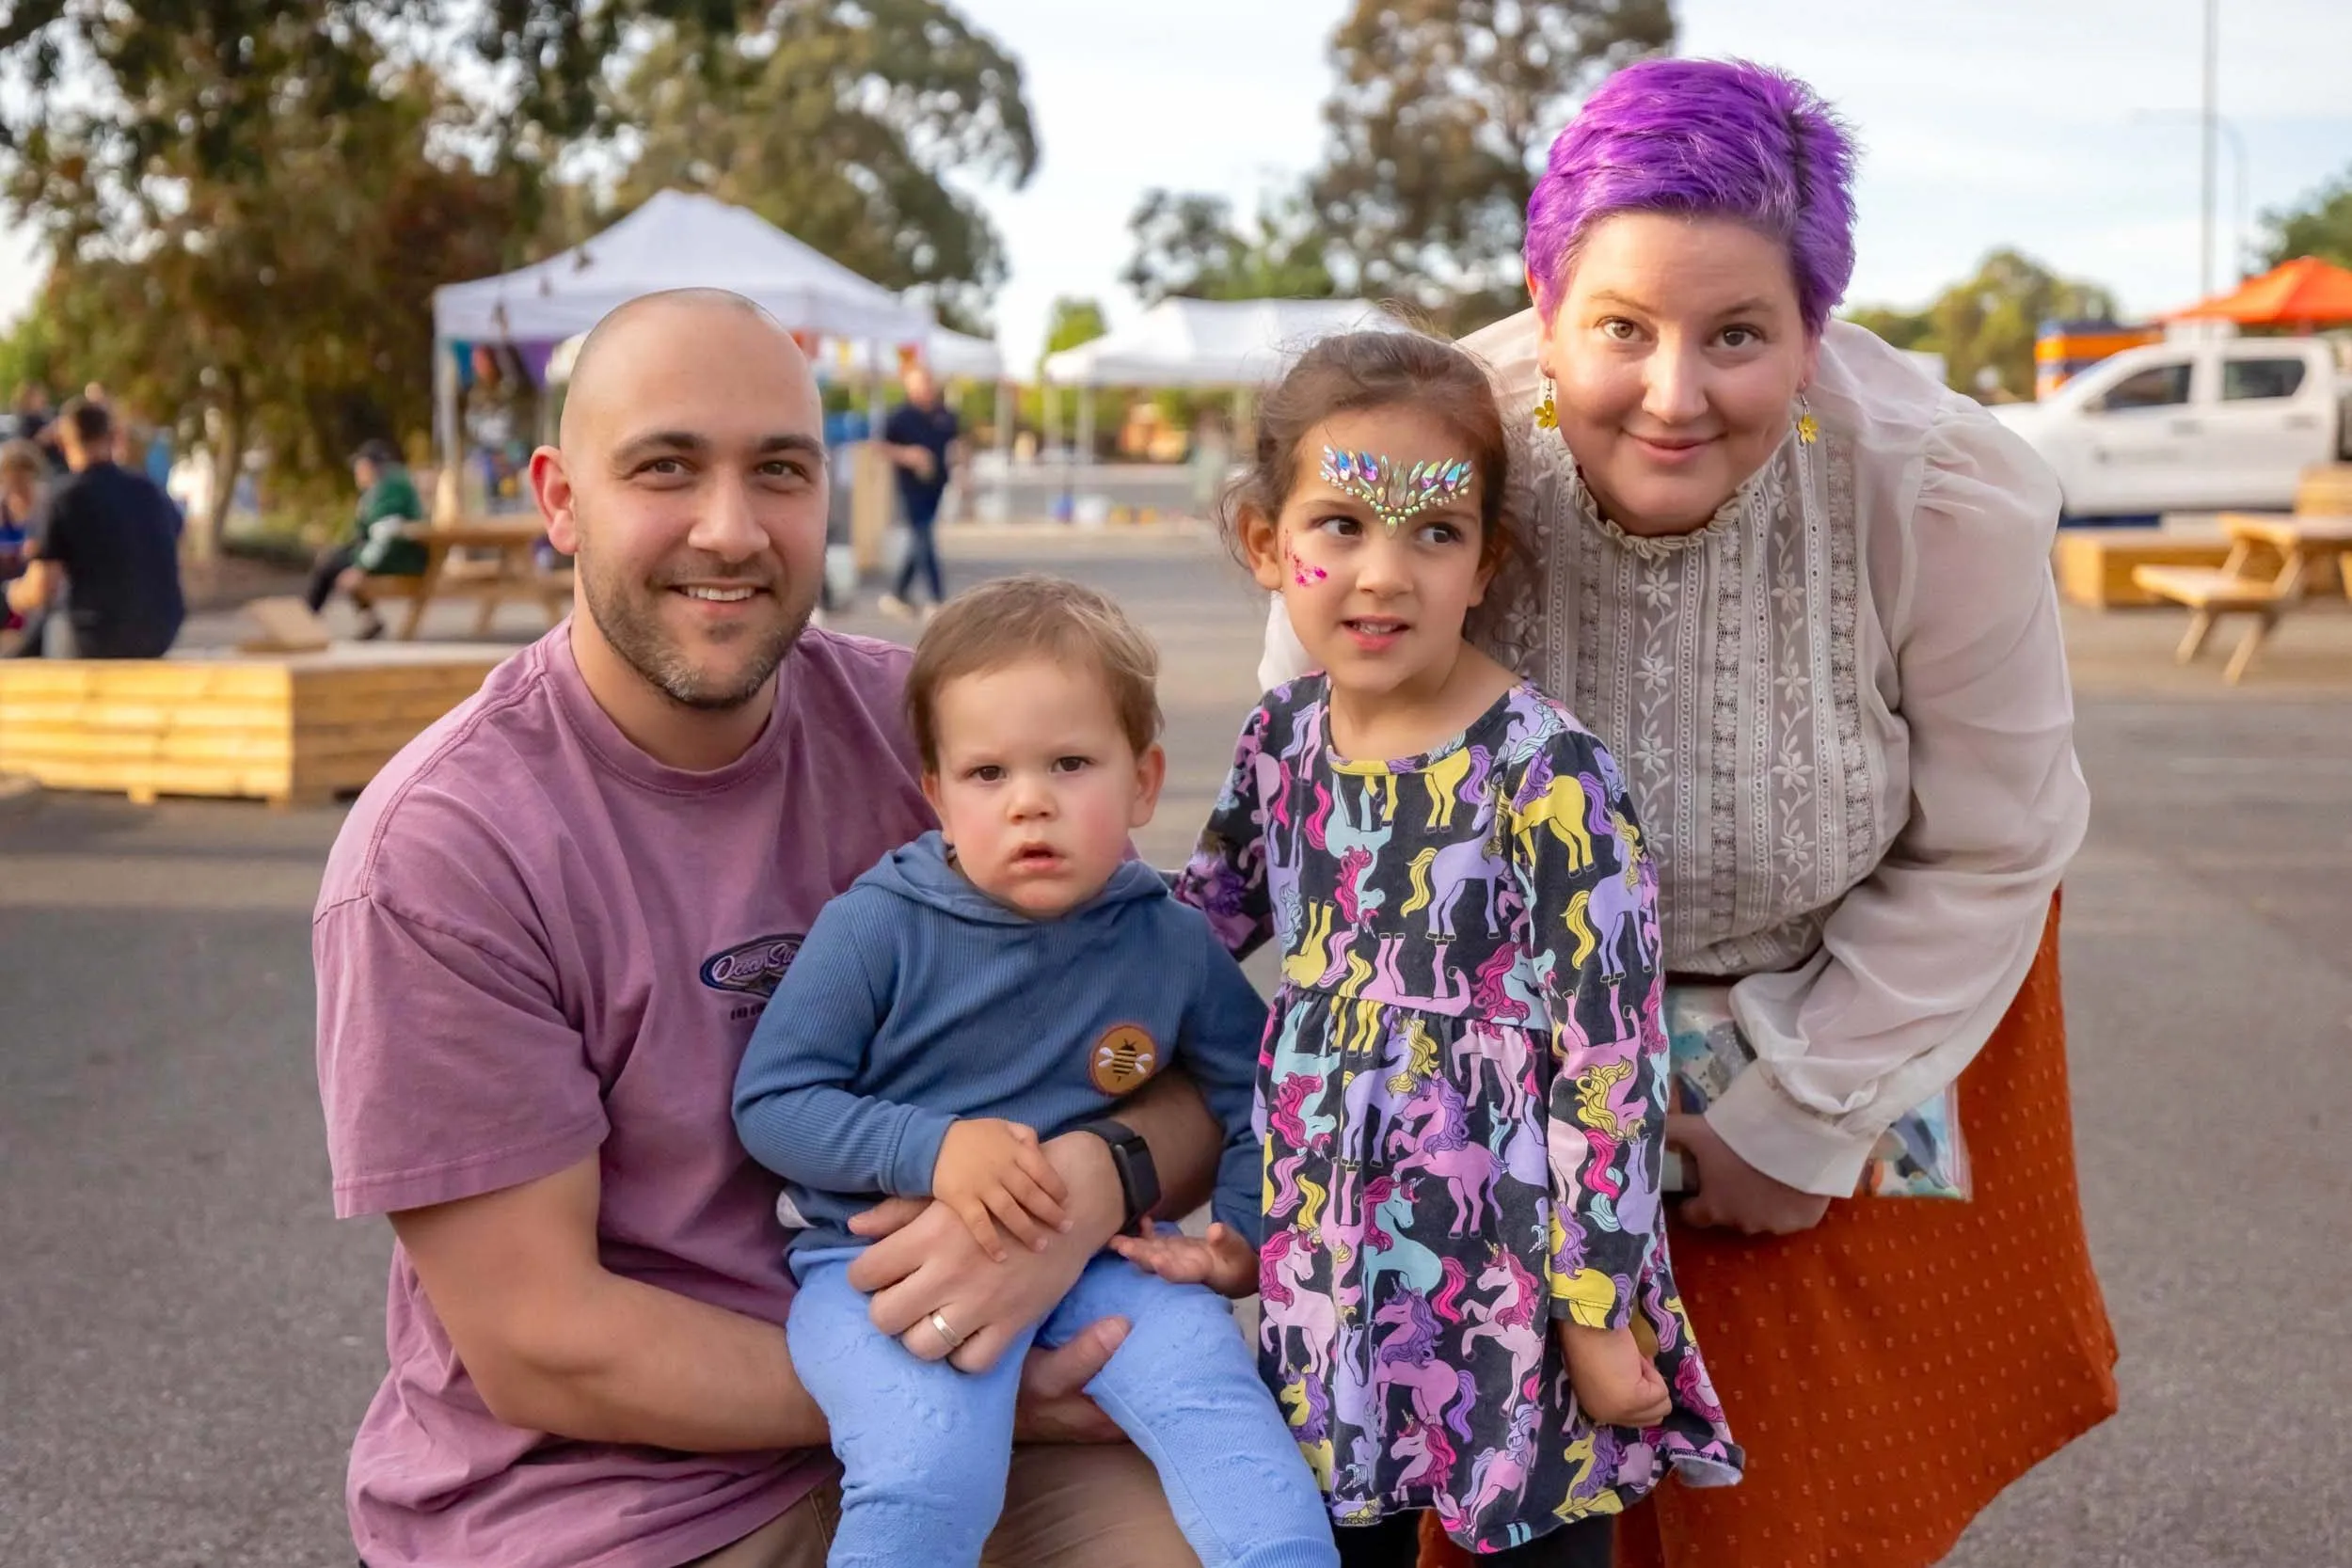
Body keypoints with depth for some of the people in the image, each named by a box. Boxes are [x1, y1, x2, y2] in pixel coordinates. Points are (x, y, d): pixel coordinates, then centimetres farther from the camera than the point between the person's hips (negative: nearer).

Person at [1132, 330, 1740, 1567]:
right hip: (1329, 1264, 6)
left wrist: (1597, 1315, -13)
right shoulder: (1281, 738, 0)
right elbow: (1200, 922, 17)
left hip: (1511, 1277, -5)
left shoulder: (1545, 776, -18)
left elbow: (1610, 1058, -16)